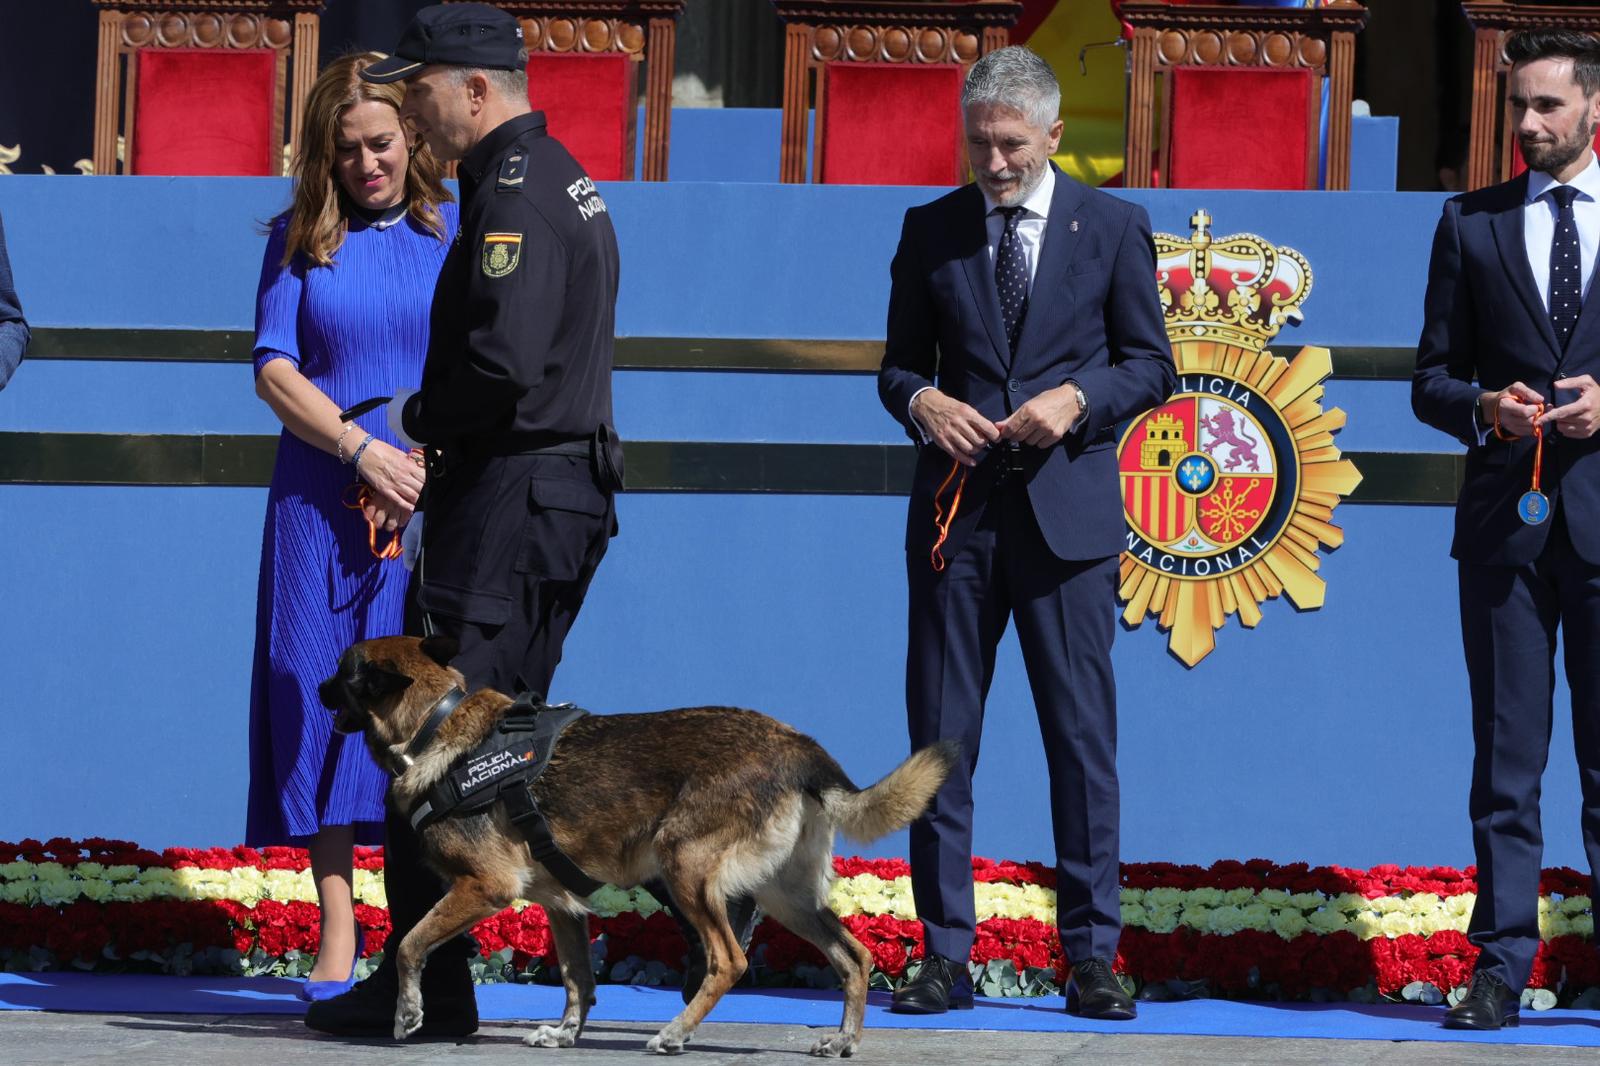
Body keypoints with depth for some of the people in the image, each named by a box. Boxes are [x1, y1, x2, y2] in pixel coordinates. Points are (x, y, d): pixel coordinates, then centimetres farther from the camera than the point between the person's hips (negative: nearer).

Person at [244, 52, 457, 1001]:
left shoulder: (457, 230, 6)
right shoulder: (303, 239, 9)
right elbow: (274, 368, 2)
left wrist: (423, 472, -10)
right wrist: (362, 449, -12)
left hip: (435, 500, -1)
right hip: (323, 501, 1)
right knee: (322, 697, -4)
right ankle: (337, 939, -3)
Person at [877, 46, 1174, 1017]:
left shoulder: (1113, 227, 5)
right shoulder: (931, 231, 10)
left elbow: (1151, 364, 6)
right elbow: (900, 363, 14)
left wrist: (1076, 400, -11)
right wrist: (921, 401, -8)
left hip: (1067, 509, -2)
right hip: (955, 507, 2)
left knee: (1083, 734, -1)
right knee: (941, 734, 1)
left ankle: (1091, 955, 4)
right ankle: (945, 955, 6)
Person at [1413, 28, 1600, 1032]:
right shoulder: (1470, 224, 11)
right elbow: (1432, 380, 12)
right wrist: (1483, 409, -8)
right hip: (1506, 521, 2)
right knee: (1505, 759, 2)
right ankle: (1501, 967, 3)